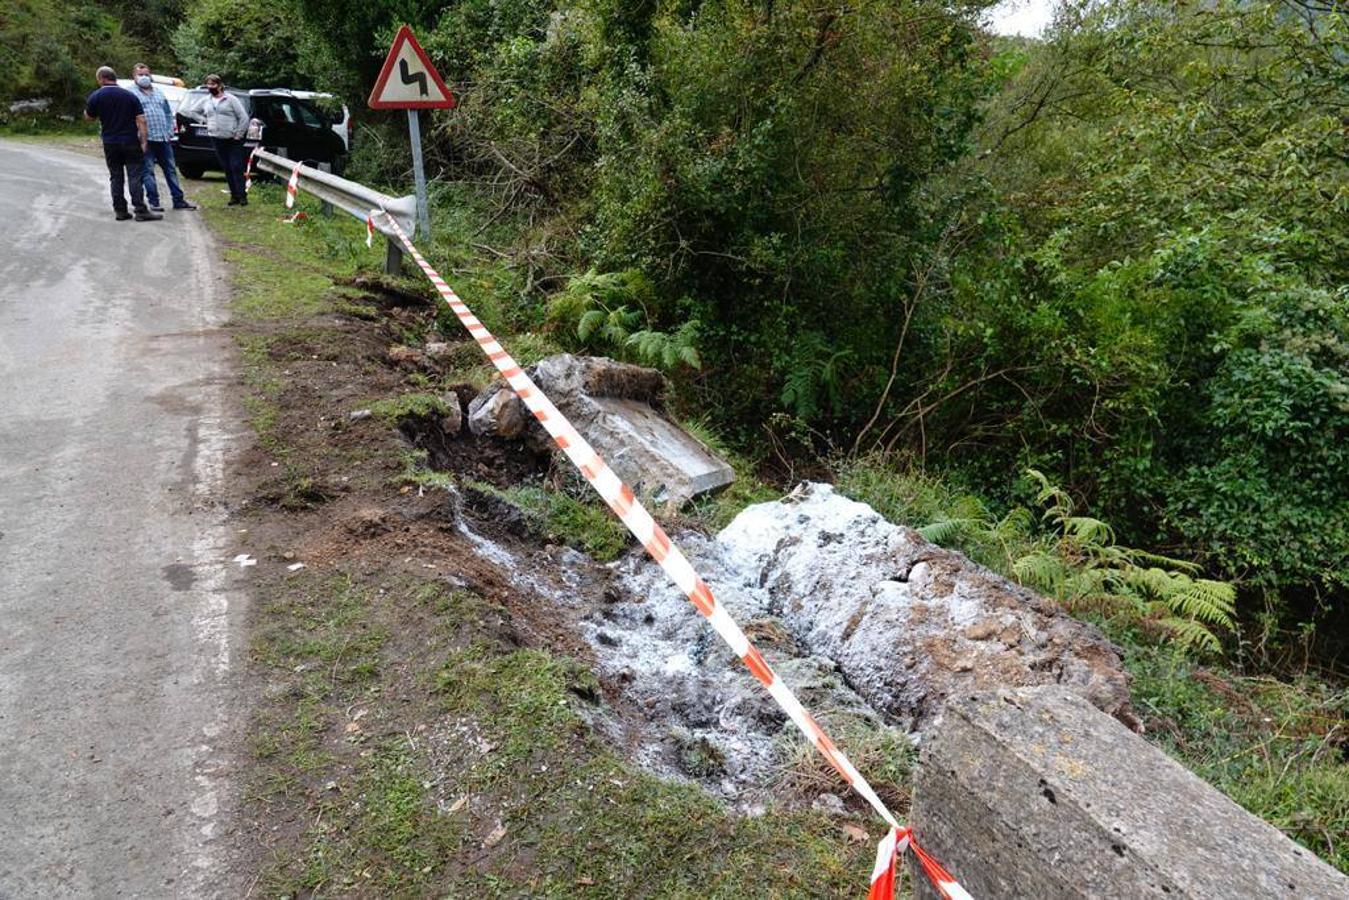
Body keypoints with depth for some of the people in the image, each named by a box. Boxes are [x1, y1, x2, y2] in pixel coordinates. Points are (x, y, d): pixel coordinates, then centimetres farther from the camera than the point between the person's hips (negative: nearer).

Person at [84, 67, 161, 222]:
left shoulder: (95, 97, -1)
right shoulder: (129, 95, 0)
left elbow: (89, 117, 11)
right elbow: (141, 120, -7)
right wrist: (143, 142, -5)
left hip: (110, 143, 1)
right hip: (130, 142, -1)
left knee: (116, 177, 8)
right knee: (134, 176, -4)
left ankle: (120, 210, 8)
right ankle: (140, 210, -11)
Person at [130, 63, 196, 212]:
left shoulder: (159, 93, 18)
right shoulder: (133, 94, 1)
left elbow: (168, 114, 20)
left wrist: (170, 132, 8)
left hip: (164, 139, 5)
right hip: (146, 139, -5)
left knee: (171, 169, 7)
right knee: (148, 171, -2)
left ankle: (178, 200, 13)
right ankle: (154, 201, 1)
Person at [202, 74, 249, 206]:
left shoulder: (230, 99, -3)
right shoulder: (209, 102, 15)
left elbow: (244, 117, -7)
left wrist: (238, 135, -10)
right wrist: (209, 129, 12)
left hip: (233, 141, -6)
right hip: (217, 140, 6)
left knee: (236, 168, -9)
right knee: (227, 169, 5)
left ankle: (242, 196, -6)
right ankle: (234, 195, 9)